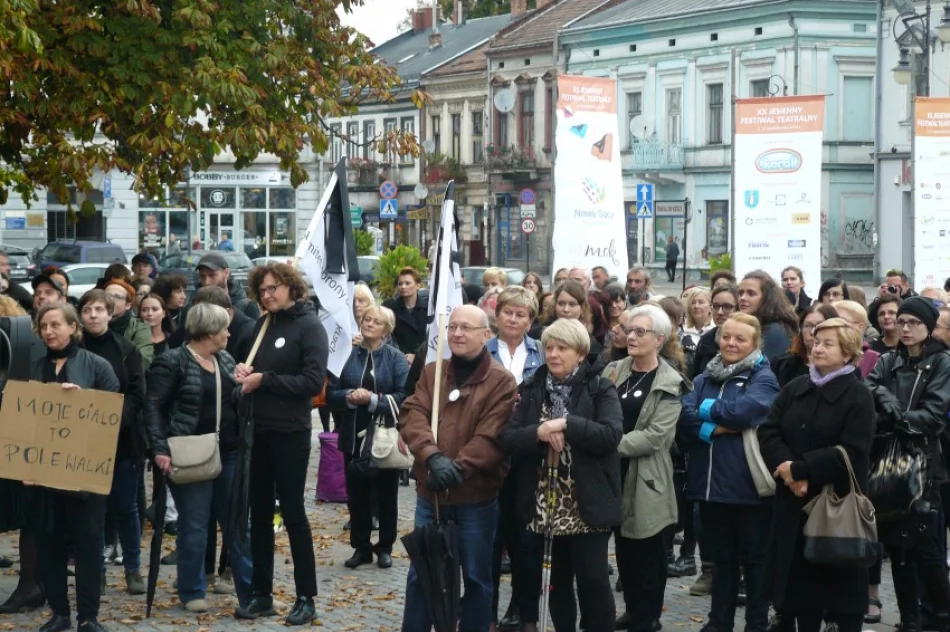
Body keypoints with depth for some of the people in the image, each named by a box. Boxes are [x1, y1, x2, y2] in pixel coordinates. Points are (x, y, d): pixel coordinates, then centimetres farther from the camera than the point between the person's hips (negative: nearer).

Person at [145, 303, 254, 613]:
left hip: (229, 454, 6)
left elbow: (237, 402, 20)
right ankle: (192, 592, 13)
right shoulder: (172, 361, -8)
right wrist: (160, 449, -20)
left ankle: (250, 593, 14)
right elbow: (154, 407, -11)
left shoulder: (226, 360, 13)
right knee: (193, 526, 1)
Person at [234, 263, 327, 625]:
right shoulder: (264, 325, 11)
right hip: (259, 431, 6)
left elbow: (314, 381, -17)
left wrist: (264, 379, -17)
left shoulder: (309, 326, -8)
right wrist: (245, 373, -3)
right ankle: (262, 595, 16)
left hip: (291, 433, -6)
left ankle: (306, 598, 7)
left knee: (292, 513, -1)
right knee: (259, 514, 9)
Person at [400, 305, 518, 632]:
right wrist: (433, 456, -24)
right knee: (420, 572, 12)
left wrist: (458, 468, -25)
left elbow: (492, 437, -15)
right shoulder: (432, 372, 7)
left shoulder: (501, 381, -6)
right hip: (430, 491, 4)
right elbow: (412, 415, -7)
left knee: (476, 576, 7)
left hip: (476, 495, -4)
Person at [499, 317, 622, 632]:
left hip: (588, 502, -4)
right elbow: (507, 438, -1)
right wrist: (539, 433, -20)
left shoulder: (600, 390, -2)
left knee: (593, 579, -3)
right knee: (557, 580, 12)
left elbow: (610, 435, -16)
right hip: (545, 504, 4)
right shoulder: (530, 390, 8)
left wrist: (566, 424, -21)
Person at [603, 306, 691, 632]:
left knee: (647, 552, 3)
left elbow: (656, 436, -18)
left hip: (646, 478, -5)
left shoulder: (670, 385, -9)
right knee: (623, 548, 14)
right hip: (614, 473, 5)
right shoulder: (613, 371, 7)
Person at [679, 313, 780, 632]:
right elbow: (684, 417, -4)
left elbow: (745, 411, -23)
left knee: (754, 558, 7)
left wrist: (707, 409, -8)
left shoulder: (763, 379, -5)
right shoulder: (705, 378, 10)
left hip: (746, 484, -5)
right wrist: (716, 429, -19)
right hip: (710, 483, 5)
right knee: (721, 558, 16)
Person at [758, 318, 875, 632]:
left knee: (840, 582, 1)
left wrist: (799, 469, -18)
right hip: (794, 502, 5)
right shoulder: (794, 388, 10)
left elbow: (850, 452, -17)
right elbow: (768, 431, 3)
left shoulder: (858, 396, -7)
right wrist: (785, 467, -15)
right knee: (800, 578, 9)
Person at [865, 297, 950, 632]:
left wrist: (892, 420, -20)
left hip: (923, 465, -4)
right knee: (896, 545, 6)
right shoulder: (887, 361, 13)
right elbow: (868, 394, -5)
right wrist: (882, 397, -25)